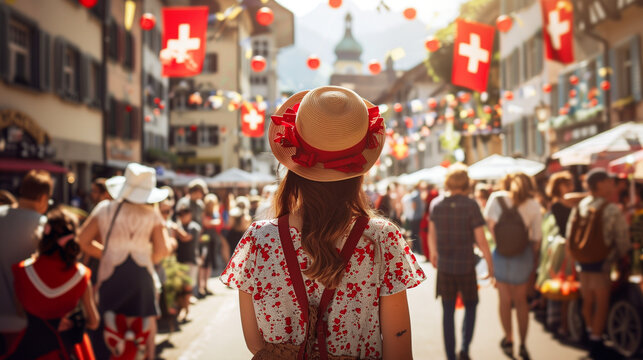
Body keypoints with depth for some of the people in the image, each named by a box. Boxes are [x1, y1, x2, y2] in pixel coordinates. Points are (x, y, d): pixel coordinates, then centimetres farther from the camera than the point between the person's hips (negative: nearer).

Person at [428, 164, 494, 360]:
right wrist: (490, 265, 0)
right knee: (470, 307, 16)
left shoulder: (436, 205, -1)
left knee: (448, 312, 10)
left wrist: (433, 253, 34)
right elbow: (481, 240, -13)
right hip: (466, 266, -2)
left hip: (444, 265, 3)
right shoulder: (471, 205, -12)